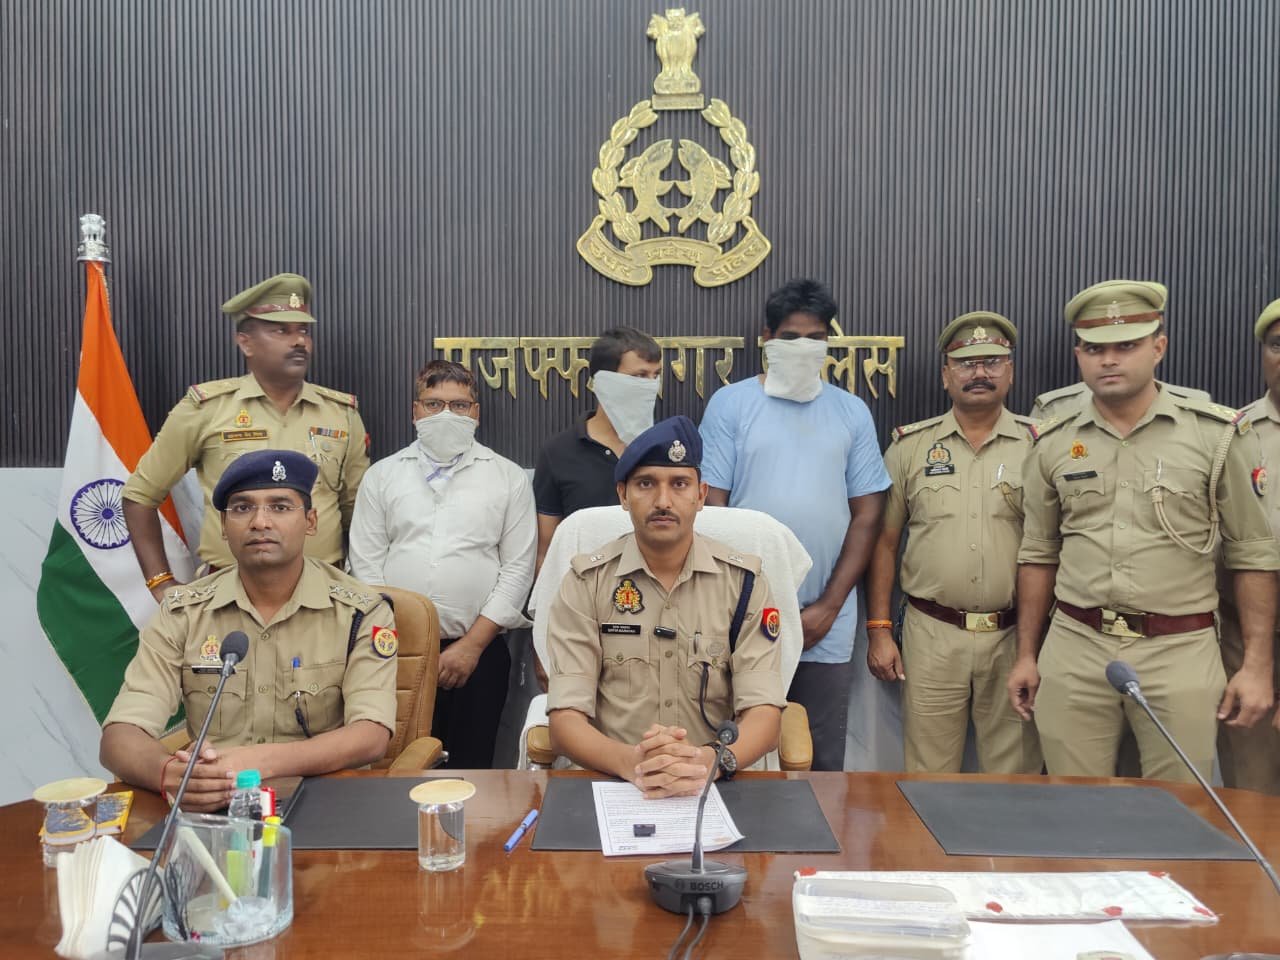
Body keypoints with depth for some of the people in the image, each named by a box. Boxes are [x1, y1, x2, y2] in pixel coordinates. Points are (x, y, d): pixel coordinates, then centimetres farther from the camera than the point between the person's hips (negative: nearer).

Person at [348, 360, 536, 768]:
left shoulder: (508, 477, 5)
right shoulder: (382, 475, 9)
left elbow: (517, 569, 0)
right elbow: (366, 566, 5)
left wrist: (472, 644, -6)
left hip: (478, 650, -1)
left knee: (470, 767, 4)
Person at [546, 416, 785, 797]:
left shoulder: (743, 581, 2)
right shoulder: (586, 582, 0)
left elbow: (763, 711, -4)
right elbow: (566, 718, -7)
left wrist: (710, 761, -25)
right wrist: (629, 762, -27)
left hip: (716, 788, 1)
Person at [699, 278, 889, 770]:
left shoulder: (852, 412, 6)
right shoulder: (730, 404, 0)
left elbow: (867, 514, 4)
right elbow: (711, 507, -3)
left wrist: (828, 606, -4)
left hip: (828, 623, 2)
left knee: (823, 756, 10)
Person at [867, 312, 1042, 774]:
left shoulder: (1039, 445, 4)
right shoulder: (910, 445, 5)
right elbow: (884, 542, 6)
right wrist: (878, 629, 1)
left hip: (1014, 635, 0)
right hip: (931, 635, 0)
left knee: (1015, 772, 10)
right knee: (928, 775, 8)